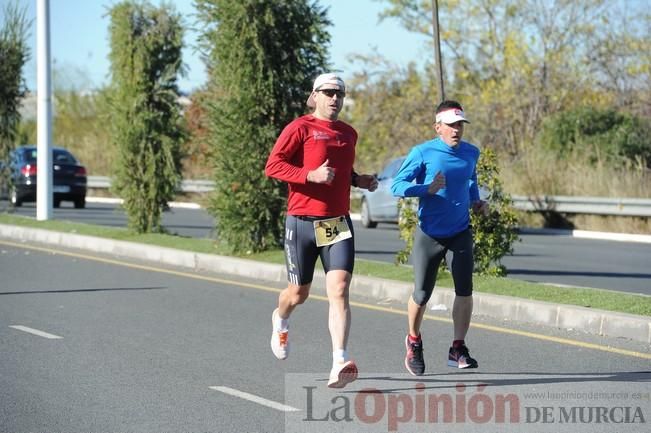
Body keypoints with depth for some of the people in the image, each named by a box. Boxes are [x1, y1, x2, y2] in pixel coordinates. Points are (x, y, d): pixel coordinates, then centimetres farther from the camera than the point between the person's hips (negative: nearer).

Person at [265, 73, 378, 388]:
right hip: (302, 223, -3)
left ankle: (340, 363, -23)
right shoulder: (300, 128, -5)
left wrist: (358, 180, 11)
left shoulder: (349, 134, 14)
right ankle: (280, 320, 48)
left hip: (339, 224, 3)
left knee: (339, 290, -15)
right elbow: (272, 165, -11)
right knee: (299, 293, 11)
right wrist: (310, 175, -22)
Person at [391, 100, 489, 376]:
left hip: (461, 232, 3)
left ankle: (458, 349, 0)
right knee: (421, 295, 2)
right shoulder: (422, 153, -12)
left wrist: (477, 202, 5)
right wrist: (428, 189, -29)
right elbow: (397, 186, -15)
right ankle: (414, 341, 29)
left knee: (464, 290, -10)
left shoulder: (471, 153, 3)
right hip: (429, 234, -3)